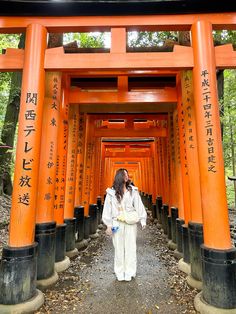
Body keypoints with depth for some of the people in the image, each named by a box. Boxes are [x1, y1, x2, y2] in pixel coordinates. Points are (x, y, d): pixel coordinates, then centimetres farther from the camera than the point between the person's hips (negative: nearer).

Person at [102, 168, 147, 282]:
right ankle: (120, 273, 23)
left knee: (130, 248, 6)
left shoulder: (133, 190, 3)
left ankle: (129, 272, 21)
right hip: (117, 223, 0)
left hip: (130, 223, 1)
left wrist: (143, 220, -2)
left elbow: (139, 206, 2)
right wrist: (108, 225, 0)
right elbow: (107, 208, 1)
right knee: (119, 248, 8)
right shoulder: (111, 192, 0)